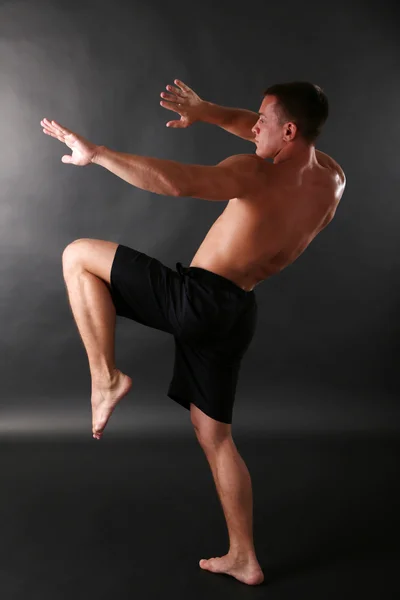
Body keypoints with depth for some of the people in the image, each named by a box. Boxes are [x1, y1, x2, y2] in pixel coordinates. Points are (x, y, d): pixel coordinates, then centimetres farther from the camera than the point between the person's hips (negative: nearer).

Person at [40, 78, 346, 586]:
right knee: (215, 435, 19)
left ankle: (106, 377, -1)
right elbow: (265, 133, 23)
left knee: (78, 256, 3)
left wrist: (96, 154, -22)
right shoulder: (331, 177, 7)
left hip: (196, 297, -8)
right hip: (236, 313, 8)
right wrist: (207, 112, 17)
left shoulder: (256, 175, -16)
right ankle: (243, 558, 27)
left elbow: (176, 182, -31)